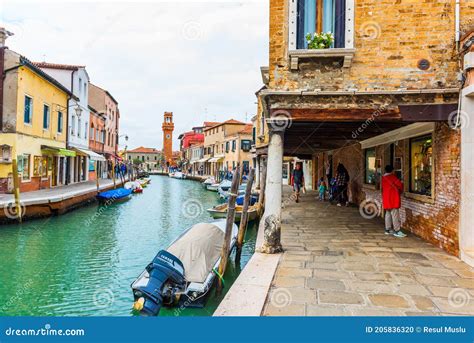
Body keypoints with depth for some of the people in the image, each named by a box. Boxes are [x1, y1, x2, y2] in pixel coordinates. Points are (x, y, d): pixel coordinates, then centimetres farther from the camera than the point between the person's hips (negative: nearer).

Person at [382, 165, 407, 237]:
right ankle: (397, 231, -7)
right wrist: (400, 191, 7)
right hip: (393, 198, -8)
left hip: (386, 198, 8)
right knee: (395, 214, -7)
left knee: (388, 213, 13)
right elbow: (400, 185, -12)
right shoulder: (392, 176, -10)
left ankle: (388, 229, 18)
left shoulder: (383, 178, 10)